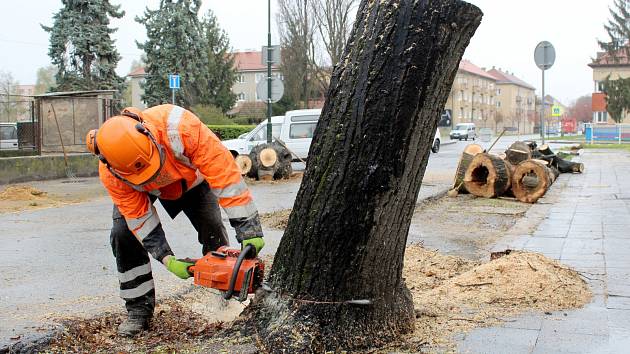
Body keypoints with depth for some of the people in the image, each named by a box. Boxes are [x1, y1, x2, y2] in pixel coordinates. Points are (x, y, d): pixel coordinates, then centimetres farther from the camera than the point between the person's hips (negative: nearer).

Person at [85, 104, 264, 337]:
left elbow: (223, 169, -45)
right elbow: (138, 216, -26)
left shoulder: (178, 126, -48)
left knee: (212, 229, -14)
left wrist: (248, 228, -45)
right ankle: (139, 309, -3)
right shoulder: (110, 173, -37)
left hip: (190, 176, -1)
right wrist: (167, 259, -32)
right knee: (123, 232, -17)